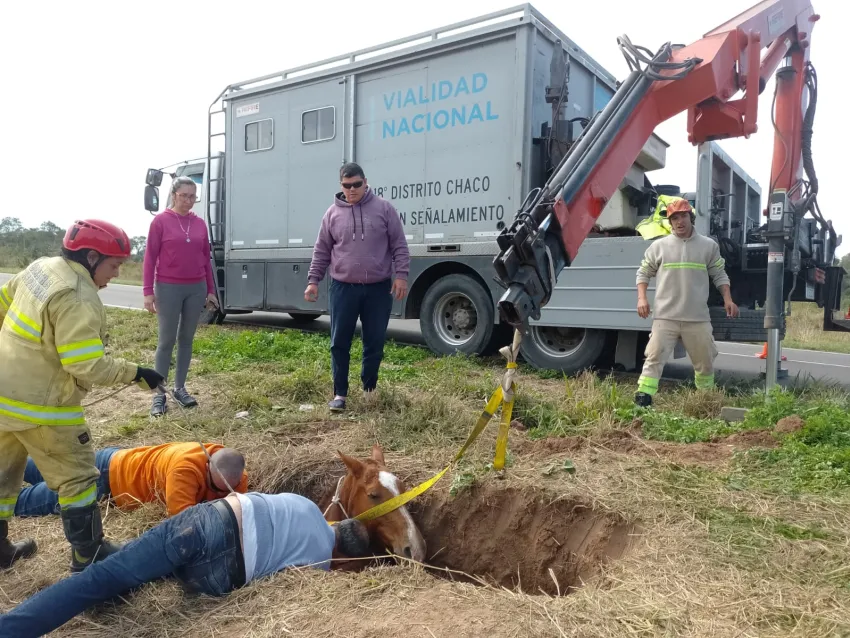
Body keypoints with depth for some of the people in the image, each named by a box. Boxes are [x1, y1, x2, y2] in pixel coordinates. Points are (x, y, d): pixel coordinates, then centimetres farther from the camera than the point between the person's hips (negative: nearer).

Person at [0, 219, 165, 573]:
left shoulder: (40, 267, 2)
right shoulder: (77, 300, -25)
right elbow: (88, 367, -28)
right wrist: (136, 373, -17)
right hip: (39, 406, -9)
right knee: (76, 476, 6)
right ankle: (88, 555, 18)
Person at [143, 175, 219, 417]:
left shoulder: (200, 224, 8)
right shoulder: (161, 221, -3)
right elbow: (150, 257, -3)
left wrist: (211, 290, 11)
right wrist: (148, 291, -8)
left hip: (196, 289, 4)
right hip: (168, 289, -4)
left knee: (186, 339, 10)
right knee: (166, 341, 1)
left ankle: (180, 388, 21)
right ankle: (159, 394, 8)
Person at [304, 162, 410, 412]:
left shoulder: (384, 208, 2)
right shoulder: (333, 213, 6)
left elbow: (399, 246, 2)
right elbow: (321, 252, 10)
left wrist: (401, 275, -7)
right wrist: (313, 280, 5)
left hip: (378, 288, -1)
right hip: (343, 288, 1)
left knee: (375, 342, 8)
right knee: (339, 343, 3)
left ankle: (369, 386, 29)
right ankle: (340, 392, 15)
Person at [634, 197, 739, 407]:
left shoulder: (709, 245, 6)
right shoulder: (659, 246, 3)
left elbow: (719, 275, 12)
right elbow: (643, 273, 9)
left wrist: (727, 299, 0)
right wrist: (642, 298, -6)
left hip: (698, 318, 2)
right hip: (665, 317, -1)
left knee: (705, 362, 12)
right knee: (654, 358, -8)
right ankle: (643, 398, -8)